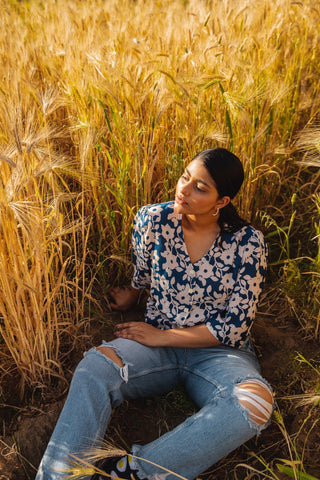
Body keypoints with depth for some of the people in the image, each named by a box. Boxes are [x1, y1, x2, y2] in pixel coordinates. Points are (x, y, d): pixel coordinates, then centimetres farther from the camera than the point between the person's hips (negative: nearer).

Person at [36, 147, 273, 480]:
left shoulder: (247, 243, -11)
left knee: (256, 403, -34)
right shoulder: (152, 220, -6)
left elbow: (234, 327, -10)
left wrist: (161, 335, -11)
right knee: (95, 366, -30)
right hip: (157, 344, 1)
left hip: (219, 352, -1)